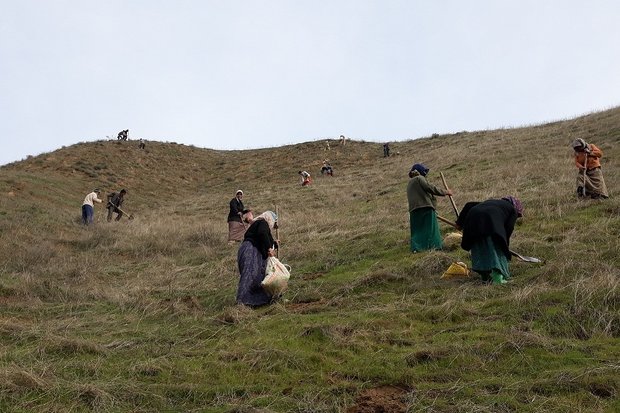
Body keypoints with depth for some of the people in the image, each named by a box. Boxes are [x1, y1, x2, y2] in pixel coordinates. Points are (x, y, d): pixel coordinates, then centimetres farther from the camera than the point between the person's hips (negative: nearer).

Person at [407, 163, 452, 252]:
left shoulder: (410, 183, 26)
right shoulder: (419, 179, 0)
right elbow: (431, 188, -8)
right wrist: (445, 192, 2)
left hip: (414, 210, 7)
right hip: (425, 208, -7)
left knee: (417, 229, 3)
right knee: (429, 227, -5)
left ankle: (416, 247, -7)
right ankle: (433, 245, -10)